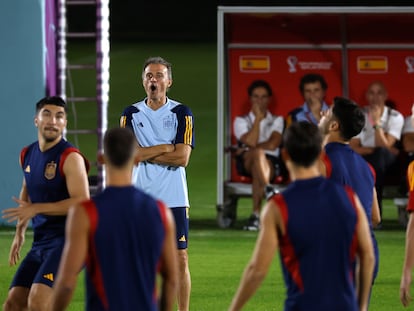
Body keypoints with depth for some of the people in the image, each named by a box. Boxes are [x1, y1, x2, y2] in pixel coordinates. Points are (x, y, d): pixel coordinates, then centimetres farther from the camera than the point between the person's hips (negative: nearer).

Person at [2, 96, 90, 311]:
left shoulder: (70, 157, -14)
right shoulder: (27, 155, 10)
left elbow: (82, 202, -22)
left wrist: (36, 209, -24)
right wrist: (20, 231, 19)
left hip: (68, 239, -8)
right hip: (41, 241, 8)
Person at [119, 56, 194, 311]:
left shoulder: (181, 113, 2)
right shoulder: (131, 114, 7)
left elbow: (182, 157, -9)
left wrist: (145, 153, -8)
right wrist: (164, 149, -8)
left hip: (174, 199, -1)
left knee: (180, 259, -2)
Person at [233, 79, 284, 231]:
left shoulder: (277, 120, 19)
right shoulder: (241, 121, 17)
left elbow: (273, 144, -2)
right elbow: (250, 142, -5)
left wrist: (245, 149, -4)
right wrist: (258, 118, -2)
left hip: (271, 162, 1)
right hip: (246, 163, -1)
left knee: (260, 167, -38)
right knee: (258, 153, -38)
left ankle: (256, 214, -46)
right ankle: (268, 190, -60)